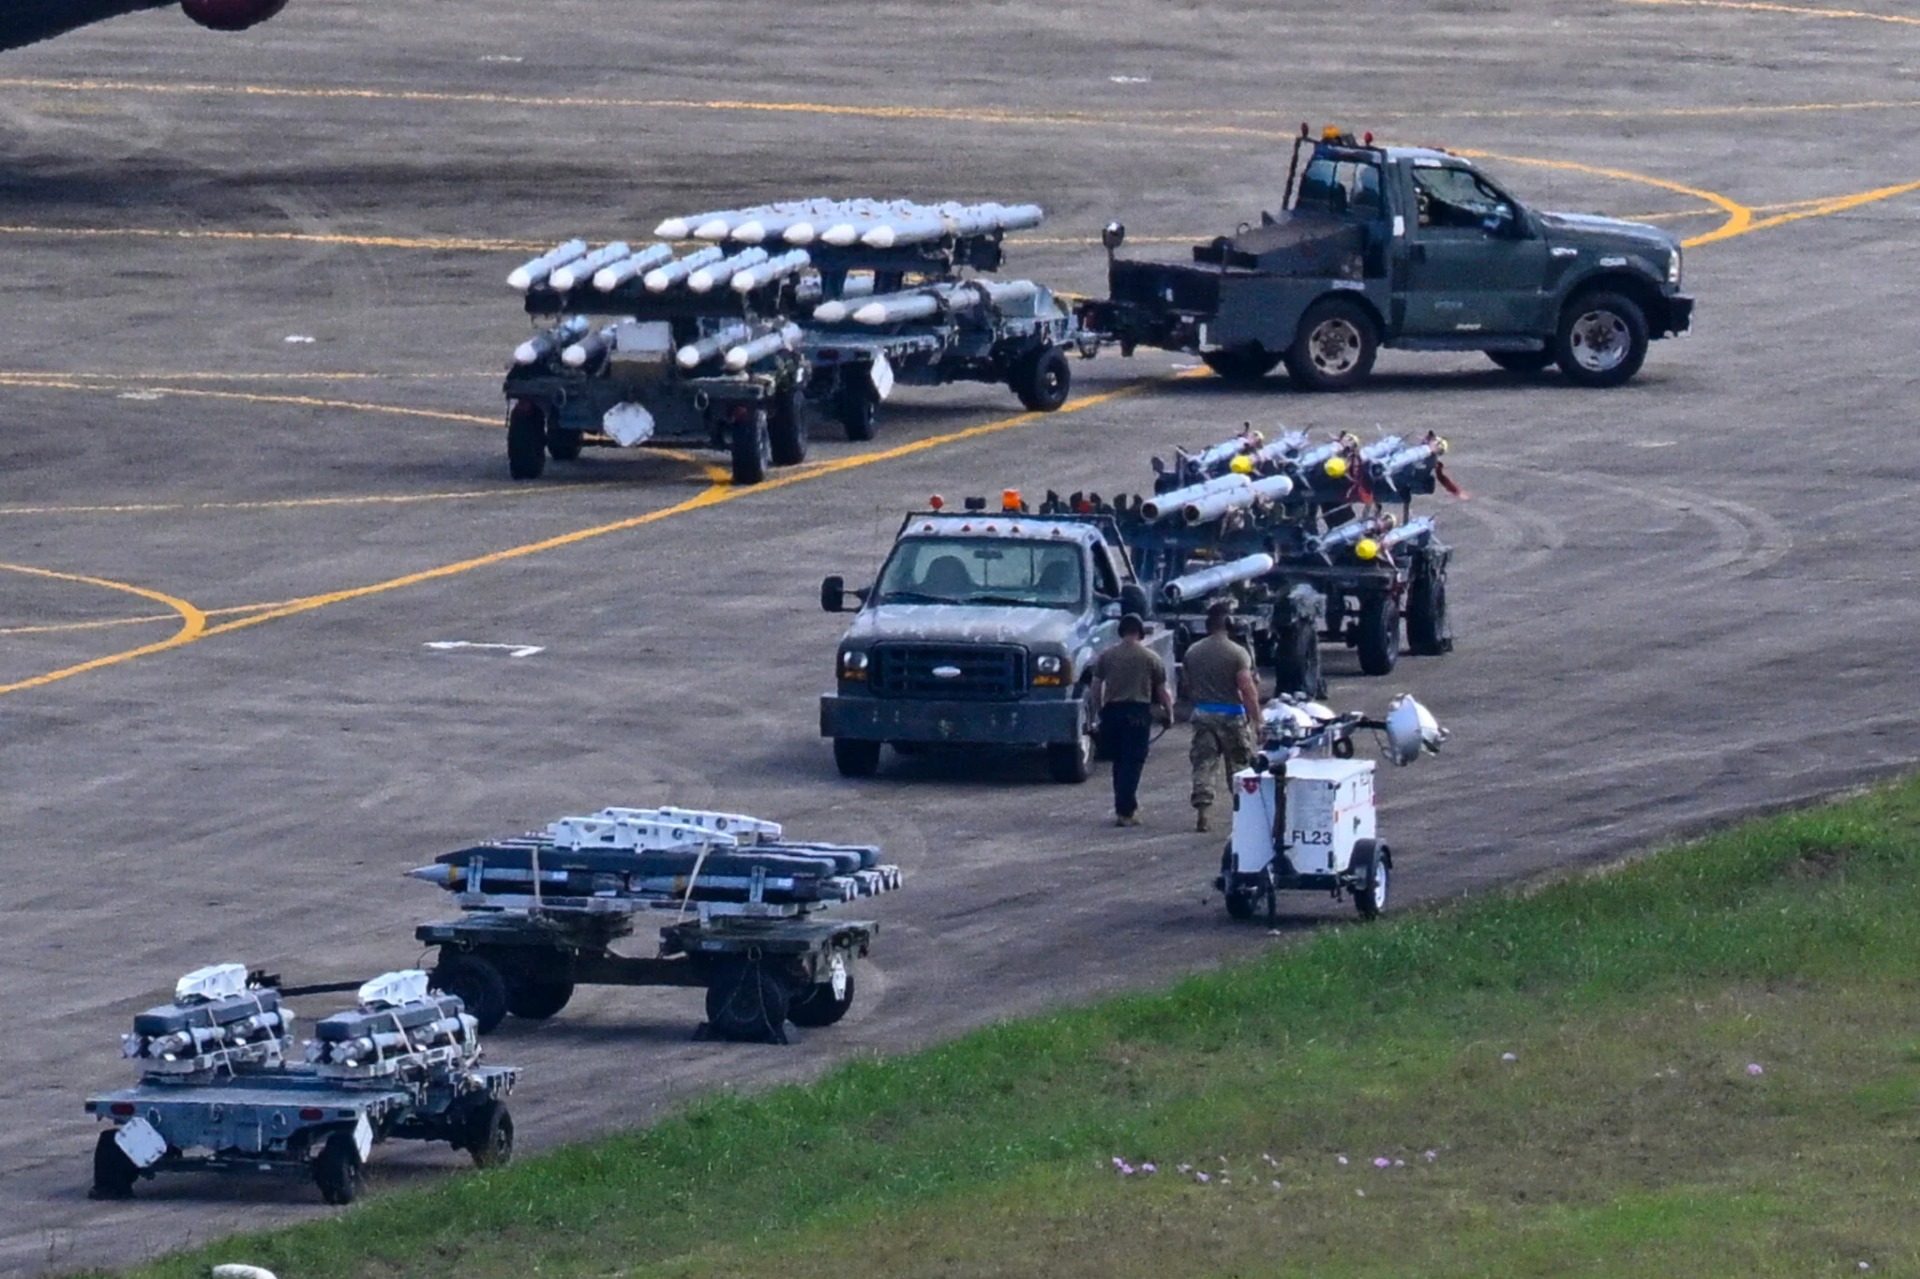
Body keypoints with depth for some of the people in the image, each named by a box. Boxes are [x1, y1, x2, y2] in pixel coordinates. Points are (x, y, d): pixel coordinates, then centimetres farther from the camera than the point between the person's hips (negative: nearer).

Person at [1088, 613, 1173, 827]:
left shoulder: (1106, 657, 7)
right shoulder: (1150, 658, 0)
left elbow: (1095, 690, 7)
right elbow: (1162, 691, 4)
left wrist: (1100, 709, 21)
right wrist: (1169, 713, 19)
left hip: (1112, 711, 3)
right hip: (1138, 712, -3)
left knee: (1119, 761, 15)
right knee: (1132, 762, -4)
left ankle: (1127, 807, 22)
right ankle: (1125, 812, -12)